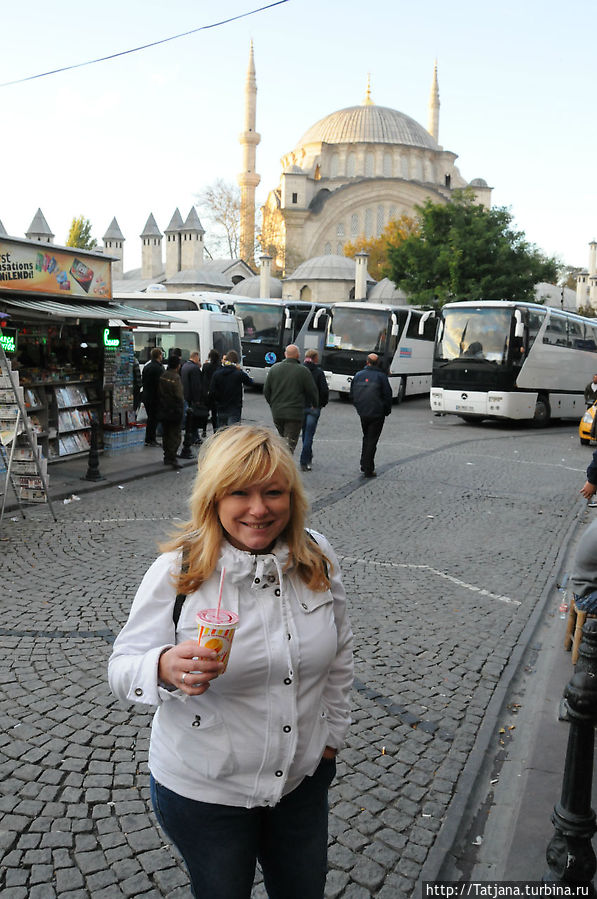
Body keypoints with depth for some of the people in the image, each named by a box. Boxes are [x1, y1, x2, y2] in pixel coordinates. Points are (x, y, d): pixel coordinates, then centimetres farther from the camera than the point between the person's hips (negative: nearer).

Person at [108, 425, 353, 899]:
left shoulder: (318, 558, -10)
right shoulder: (177, 572, -20)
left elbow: (339, 651, 4)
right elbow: (124, 667, -16)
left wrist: (331, 736, 8)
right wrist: (167, 668, -38)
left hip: (303, 778, 4)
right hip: (203, 792, -3)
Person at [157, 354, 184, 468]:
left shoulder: (162, 376, 5)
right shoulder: (176, 377, -16)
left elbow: (159, 393, 11)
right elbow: (179, 396, -18)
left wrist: (160, 407, 17)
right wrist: (181, 409, -7)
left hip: (163, 410, 7)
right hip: (174, 411, -7)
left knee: (165, 434, 14)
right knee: (175, 434, -3)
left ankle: (167, 457, 19)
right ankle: (172, 457, -12)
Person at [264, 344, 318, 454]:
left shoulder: (274, 368, 5)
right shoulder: (303, 371, -8)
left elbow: (266, 391, 9)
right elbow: (312, 392, -3)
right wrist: (315, 404, 16)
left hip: (277, 413, 4)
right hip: (295, 414, -4)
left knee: (282, 440, 21)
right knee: (289, 444, -3)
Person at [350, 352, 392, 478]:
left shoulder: (358, 375, 3)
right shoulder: (381, 376, -10)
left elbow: (352, 395, 10)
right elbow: (387, 395, -8)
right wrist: (387, 411, 7)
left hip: (363, 414, 4)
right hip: (377, 414, -4)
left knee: (366, 438, 22)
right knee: (372, 440, 0)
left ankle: (364, 465, 24)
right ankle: (368, 470, 0)